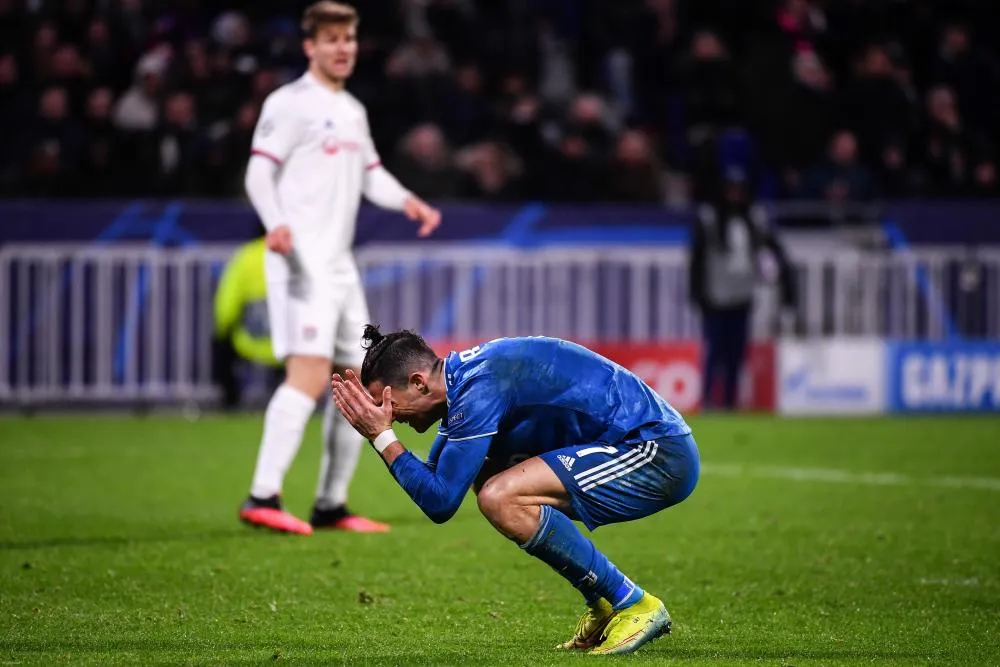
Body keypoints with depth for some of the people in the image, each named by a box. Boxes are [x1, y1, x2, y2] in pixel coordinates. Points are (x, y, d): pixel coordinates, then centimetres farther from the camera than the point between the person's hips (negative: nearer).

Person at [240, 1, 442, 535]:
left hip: (340, 265, 9)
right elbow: (259, 172, -13)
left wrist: (407, 201, 7)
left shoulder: (353, 111, 20)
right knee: (309, 373, -22)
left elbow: (371, 174, 27)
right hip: (301, 258, -9)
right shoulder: (289, 103, -6)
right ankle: (263, 497, -25)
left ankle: (331, 505, 17)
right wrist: (275, 223, -31)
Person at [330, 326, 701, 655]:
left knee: (500, 498, -21)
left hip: (658, 454, -10)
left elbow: (440, 502, -20)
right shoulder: (465, 374, 11)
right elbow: (434, 478, 19)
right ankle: (605, 608, 14)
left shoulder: (480, 388, -19)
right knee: (488, 481, 15)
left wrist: (383, 437, -11)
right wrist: (378, 427, 8)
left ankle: (635, 606, -11)